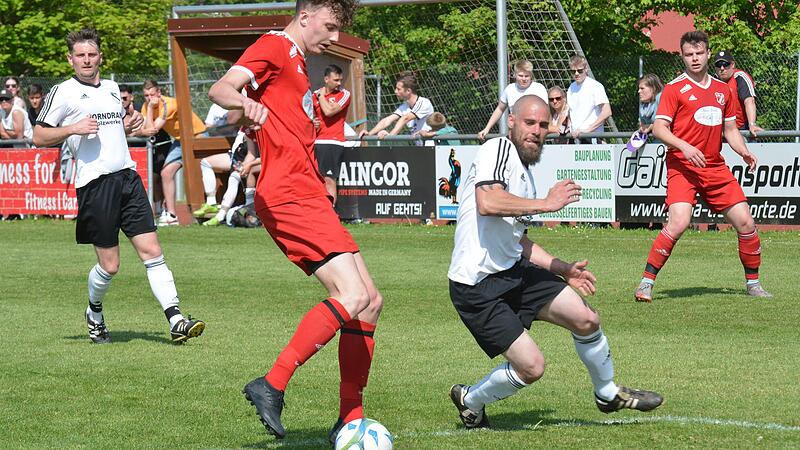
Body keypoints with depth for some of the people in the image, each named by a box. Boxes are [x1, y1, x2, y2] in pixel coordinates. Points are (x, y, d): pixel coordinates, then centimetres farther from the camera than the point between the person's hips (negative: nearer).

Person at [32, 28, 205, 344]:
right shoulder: (64, 92, 0)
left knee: (152, 251, -4)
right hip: (95, 184, -5)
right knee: (109, 265, -2)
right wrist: (72, 129, -14)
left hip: (128, 177, 5)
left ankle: (176, 321, -9)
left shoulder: (111, 88, 18)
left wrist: (129, 125, 11)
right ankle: (94, 313, 27)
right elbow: (38, 136, 0)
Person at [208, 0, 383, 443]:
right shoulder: (274, 47, -5)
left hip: (307, 197, 10)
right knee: (353, 295, -21)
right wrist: (243, 103, -44)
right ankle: (272, 386, -20)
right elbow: (220, 89, -23)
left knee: (370, 302, 8)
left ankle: (349, 421, 10)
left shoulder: (296, 62, 25)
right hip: (289, 197, -10)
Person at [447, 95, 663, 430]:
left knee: (586, 319, 2)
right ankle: (469, 400, 16)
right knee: (531, 366, -11)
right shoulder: (498, 150, -12)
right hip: (476, 285, -9)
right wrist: (546, 203, -21)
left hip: (512, 271, 9)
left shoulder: (525, 174, 18)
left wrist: (563, 269, 17)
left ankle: (608, 394, 27)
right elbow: (488, 202, -30)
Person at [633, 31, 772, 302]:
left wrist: (744, 152, 3)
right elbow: (659, 127, -7)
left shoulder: (722, 90, 15)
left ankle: (753, 284, 19)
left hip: (715, 168, 5)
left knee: (745, 222, 1)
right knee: (679, 222, -23)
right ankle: (646, 284, -13)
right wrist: (684, 147, -23)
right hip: (682, 168, -5)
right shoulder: (674, 89, -2)